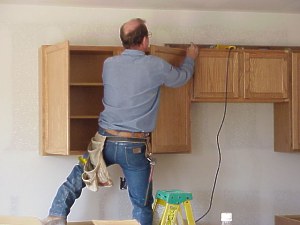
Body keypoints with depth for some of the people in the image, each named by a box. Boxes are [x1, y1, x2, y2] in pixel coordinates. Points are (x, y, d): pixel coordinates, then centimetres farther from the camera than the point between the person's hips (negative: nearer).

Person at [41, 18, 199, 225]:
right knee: (142, 205, 8)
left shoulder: (109, 64, 2)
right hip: (134, 148, -3)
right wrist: (190, 58, 33)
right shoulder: (156, 66, -8)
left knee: (77, 178, 22)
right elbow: (182, 77, 11)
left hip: (105, 140, 3)